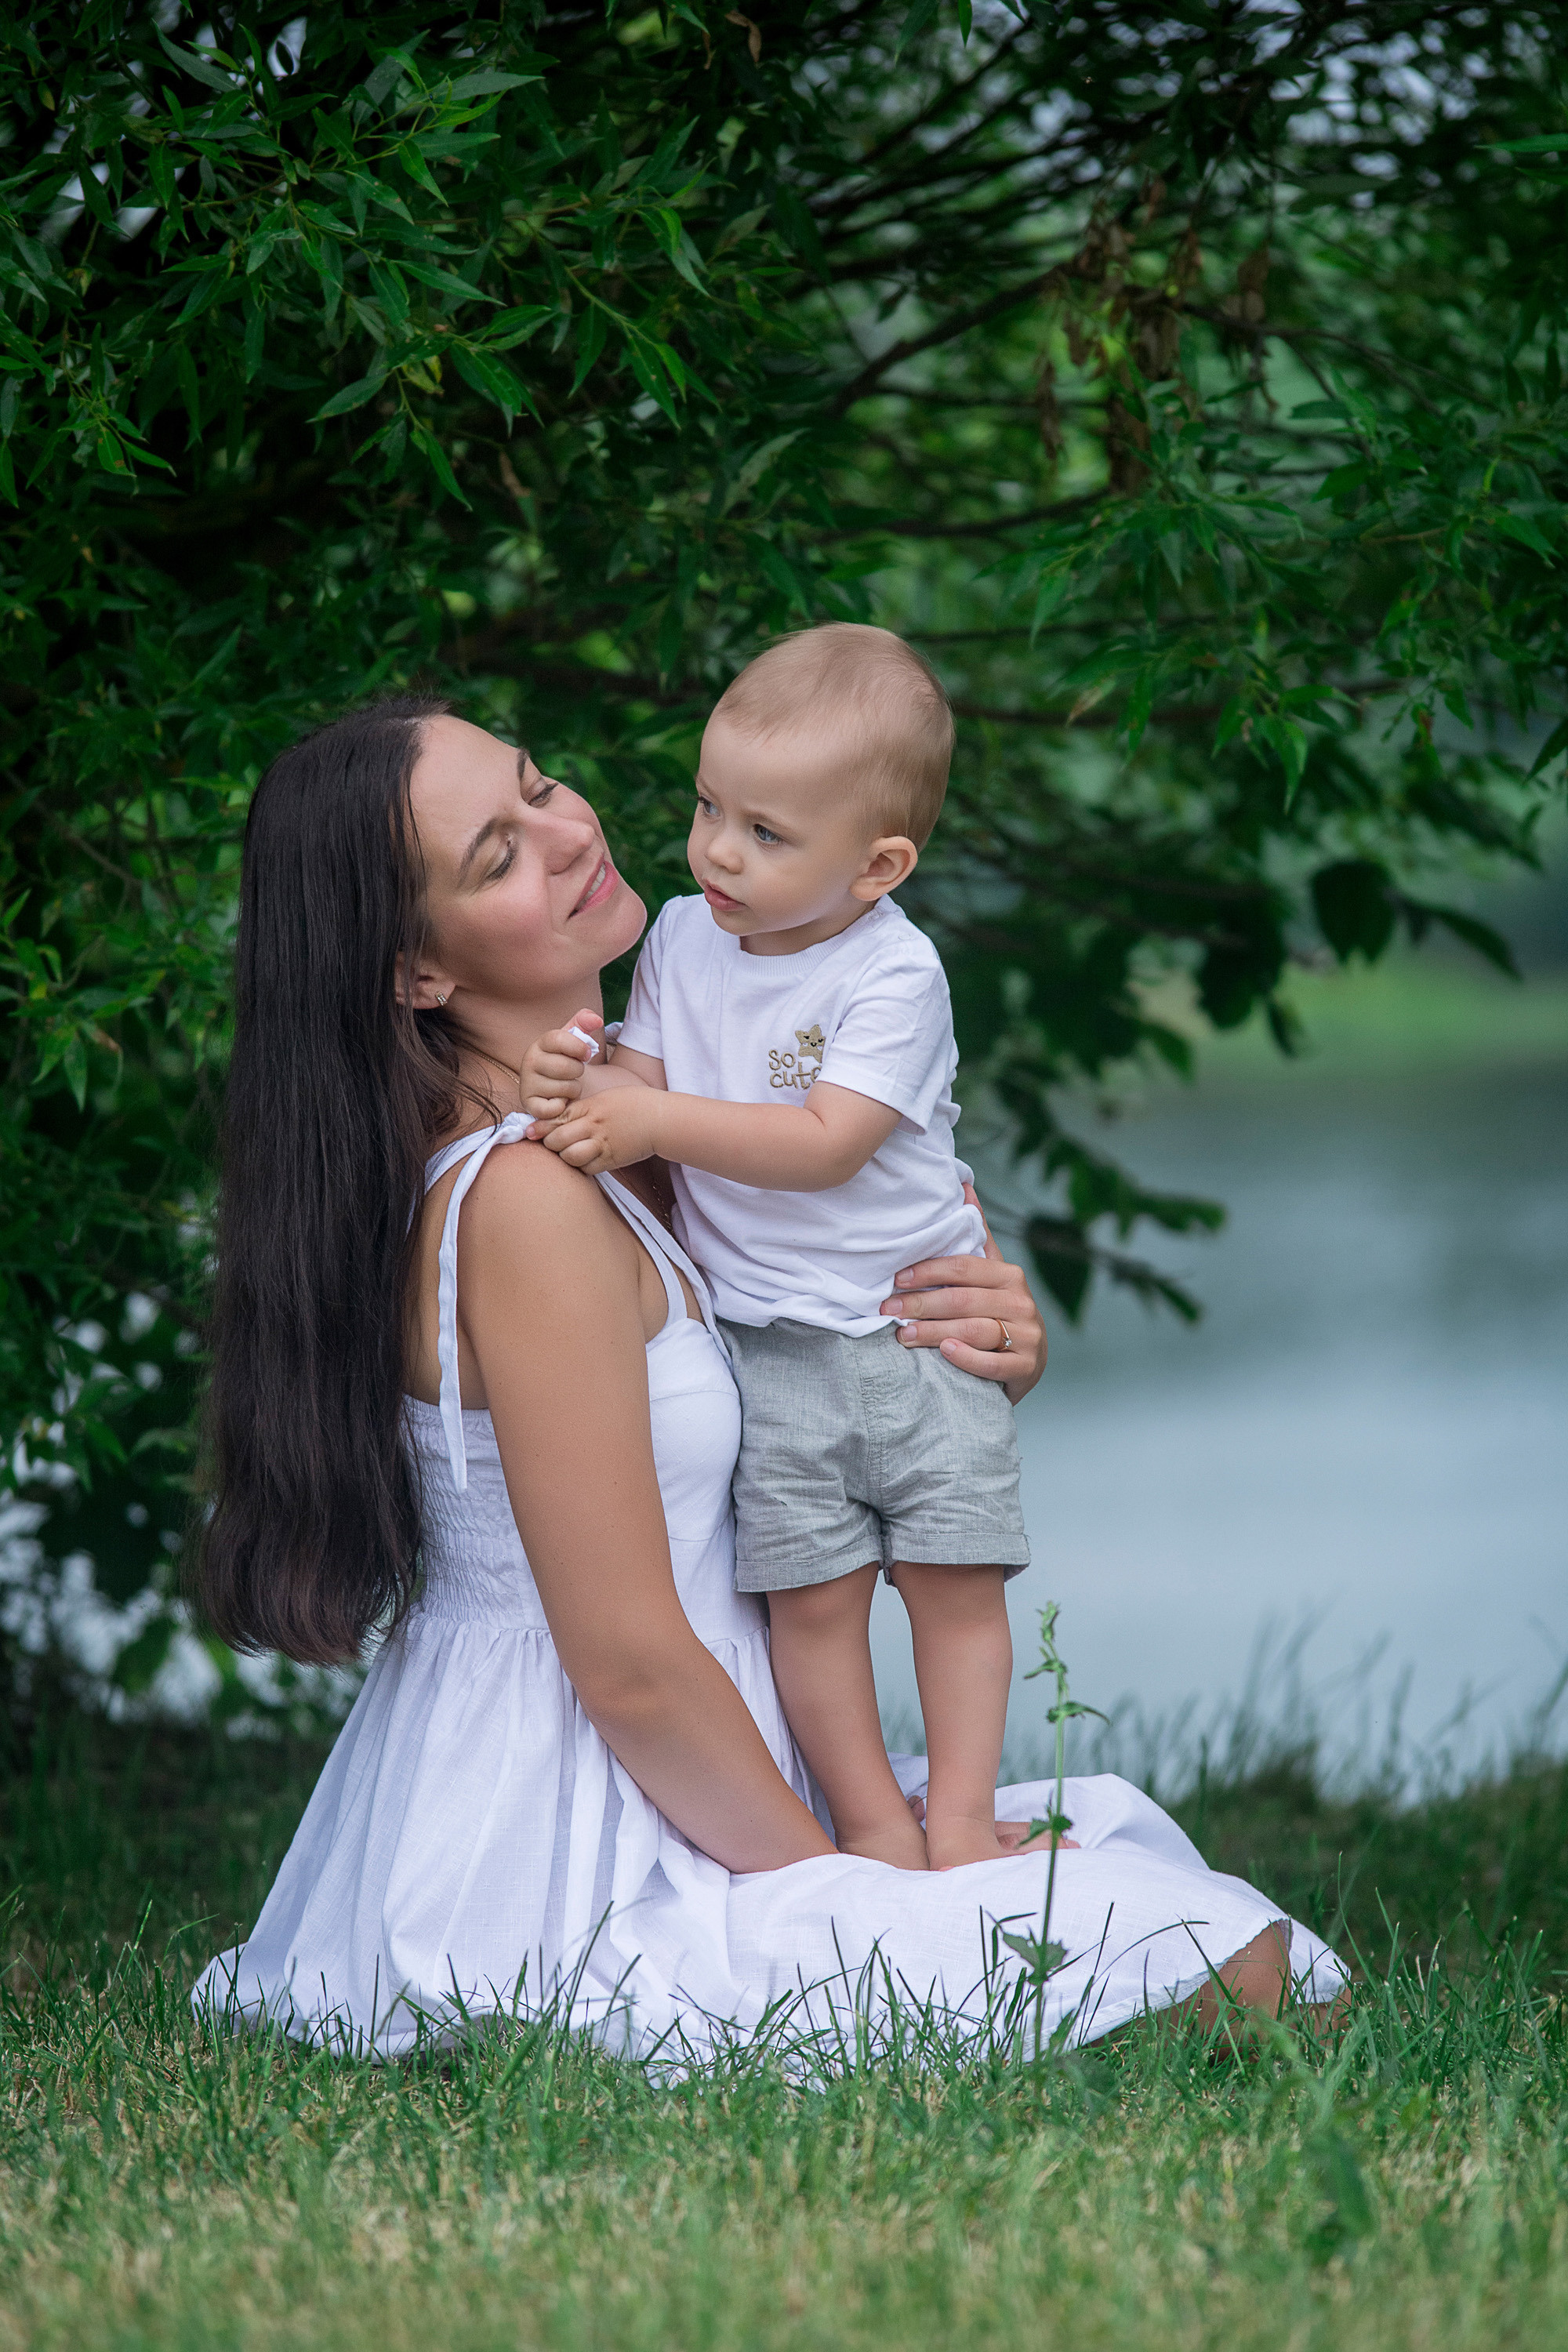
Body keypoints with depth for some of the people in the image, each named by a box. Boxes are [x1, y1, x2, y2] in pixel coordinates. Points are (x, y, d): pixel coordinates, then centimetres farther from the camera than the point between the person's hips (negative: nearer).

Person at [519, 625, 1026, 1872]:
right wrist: (585, 1084, -21)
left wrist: (654, 1118, -28)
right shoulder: (684, 939, 2)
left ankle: (961, 1816, 9)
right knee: (811, 1590, -1)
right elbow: (644, 1103, 2)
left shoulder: (894, 974, -14)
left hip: (920, 1329, -3)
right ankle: (870, 1822, 9)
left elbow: (824, 1146, -23)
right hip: (770, 1341, 3)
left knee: (955, 1575, -1)